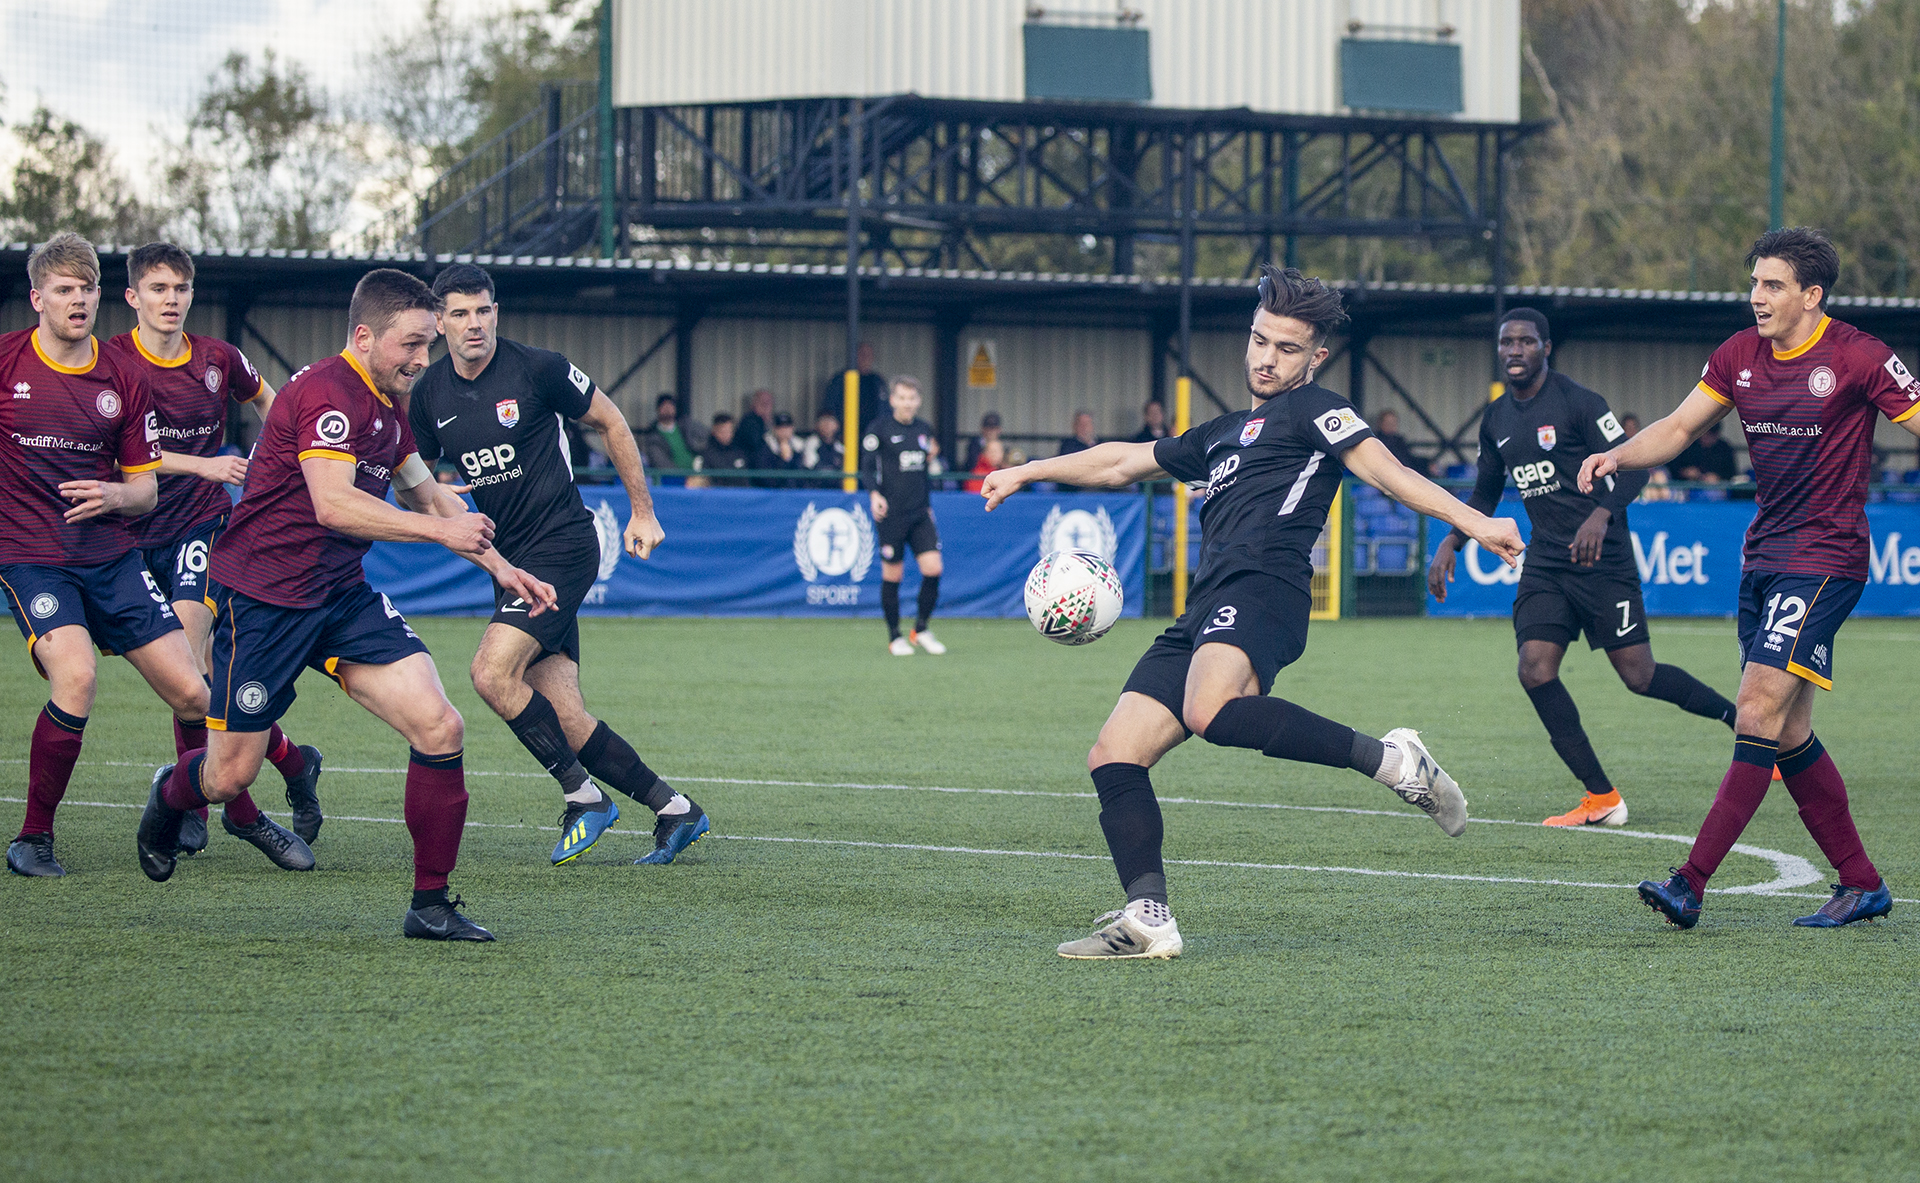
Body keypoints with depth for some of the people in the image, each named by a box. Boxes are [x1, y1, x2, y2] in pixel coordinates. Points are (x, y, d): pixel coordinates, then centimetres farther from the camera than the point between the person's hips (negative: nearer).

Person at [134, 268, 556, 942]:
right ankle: (170, 795, 39)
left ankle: (430, 905, -1)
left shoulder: (387, 406, 12)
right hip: (263, 598, -8)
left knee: (439, 729, -10)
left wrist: (500, 567, 21)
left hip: (342, 595, 8)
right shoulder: (327, 392, -19)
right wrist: (442, 529, -26)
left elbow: (429, 496, 27)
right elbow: (333, 504, -30)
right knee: (229, 777, 1)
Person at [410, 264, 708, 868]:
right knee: (564, 718, -3)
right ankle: (672, 808, 10)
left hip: (561, 544, -6)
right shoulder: (429, 393, 5)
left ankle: (584, 796, -7)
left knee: (492, 672, -22)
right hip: (511, 558, 6)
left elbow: (610, 422, 2)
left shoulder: (538, 369, -10)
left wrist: (642, 512, 4)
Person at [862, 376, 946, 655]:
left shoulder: (925, 429, 12)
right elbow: (867, 467, -8)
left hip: (921, 514, 4)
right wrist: (874, 494, -23)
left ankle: (921, 629, 11)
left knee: (933, 569, -8)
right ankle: (895, 637, 14)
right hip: (892, 514, -4)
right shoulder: (879, 429, -4)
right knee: (892, 575, 1)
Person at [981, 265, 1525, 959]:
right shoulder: (1223, 437, 33)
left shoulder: (1313, 410, 10)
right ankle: (1147, 922, -6)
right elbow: (1123, 462, 45)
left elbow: (1387, 472, -3)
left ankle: (1390, 759, -27)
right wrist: (1028, 472, 51)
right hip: (1206, 614, 8)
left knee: (1211, 712, -38)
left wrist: (1473, 522, -18)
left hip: (1262, 588, -8)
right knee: (1113, 758, -3)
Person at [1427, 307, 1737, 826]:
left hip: (1602, 561, -6)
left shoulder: (1578, 402, -10)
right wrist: (1449, 544, 10)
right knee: (1535, 670, -12)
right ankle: (1601, 798, -6)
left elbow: (1632, 466, -14)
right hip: (1545, 563, 6)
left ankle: (1738, 717, 19)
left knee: (1639, 676, -6)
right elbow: (1485, 495, 23)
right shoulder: (1496, 419, 11)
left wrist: (1601, 515, -31)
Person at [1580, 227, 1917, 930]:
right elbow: (1679, 428, 13)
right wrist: (1617, 457, -4)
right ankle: (1861, 884, 18)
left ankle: (1692, 884, -20)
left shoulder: (1858, 359, -9)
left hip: (1824, 556, -7)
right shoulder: (1740, 356, 8)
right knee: (1790, 735, 7)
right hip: (1762, 556, 7)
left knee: (1760, 707, -16)